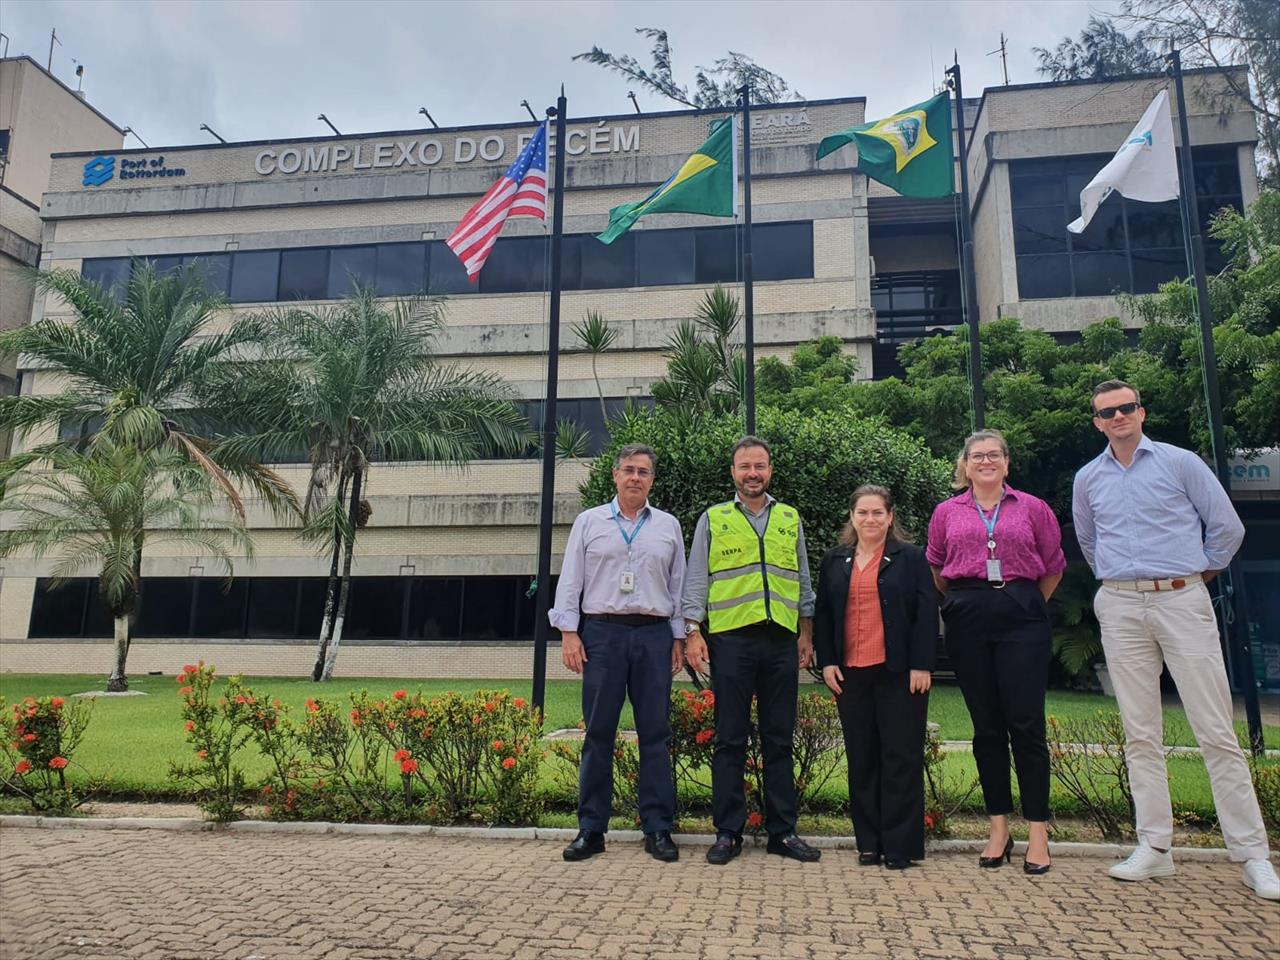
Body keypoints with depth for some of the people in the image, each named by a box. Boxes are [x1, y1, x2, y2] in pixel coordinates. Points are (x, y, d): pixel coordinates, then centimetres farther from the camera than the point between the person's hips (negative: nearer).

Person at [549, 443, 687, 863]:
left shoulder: (668, 526, 11)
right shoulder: (589, 521, 9)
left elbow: (678, 585, 11)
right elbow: (570, 580, 5)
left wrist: (679, 638, 5)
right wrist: (569, 632, -4)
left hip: (654, 635, 1)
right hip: (601, 632, -1)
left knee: (655, 733, 3)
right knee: (598, 732, 2)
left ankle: (658, 829, 12)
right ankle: (591, 829, 11)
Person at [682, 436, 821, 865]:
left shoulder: (790, 519, 14)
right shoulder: (713, 520, 7)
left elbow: (803, 580, 17)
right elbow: (696, 581, 4)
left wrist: (806, 632, 11)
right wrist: (692, 632, -5)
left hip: (782, 640, 3)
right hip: (731, 639, -2)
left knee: (779, 740, 8)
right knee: (730, 739, 2)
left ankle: (783, 831, 18)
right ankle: (728, 833, 11)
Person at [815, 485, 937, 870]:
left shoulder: (911, 558, 3)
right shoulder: (834, 561, 12)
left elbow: (926, 615, -2)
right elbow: (822, 614, 12)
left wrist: (921, 665, -9)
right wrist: (826, 661, 3)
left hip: (899, 673, -3)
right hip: (850, 674, 3)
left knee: (901, 757, 1)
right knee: (861, 758, 7)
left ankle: (901, 845, 9)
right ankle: (869, 841, 17)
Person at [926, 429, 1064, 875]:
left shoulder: (1033, 509, 6)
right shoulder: (947, 512, 10)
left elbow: (1054, 567, 13)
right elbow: (934, 567, 19)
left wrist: (1027, 604, 10)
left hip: (1022, 620, -1)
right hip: (968, 624, 2)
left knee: (1026, 723, -4)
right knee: (986, 726, 7)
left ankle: (1038, 831, 7)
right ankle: (998, 827, 18)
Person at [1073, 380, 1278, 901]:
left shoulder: (1180, 462, 1)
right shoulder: (1088, 479, 11)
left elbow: (1227, 527, 6)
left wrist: (1204, 571, 13)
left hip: (1182, 600, -3)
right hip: (1120, 608, 3)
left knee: (1216, 731, -2)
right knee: (1140, 733, 5)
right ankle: (1154, 847, 12)